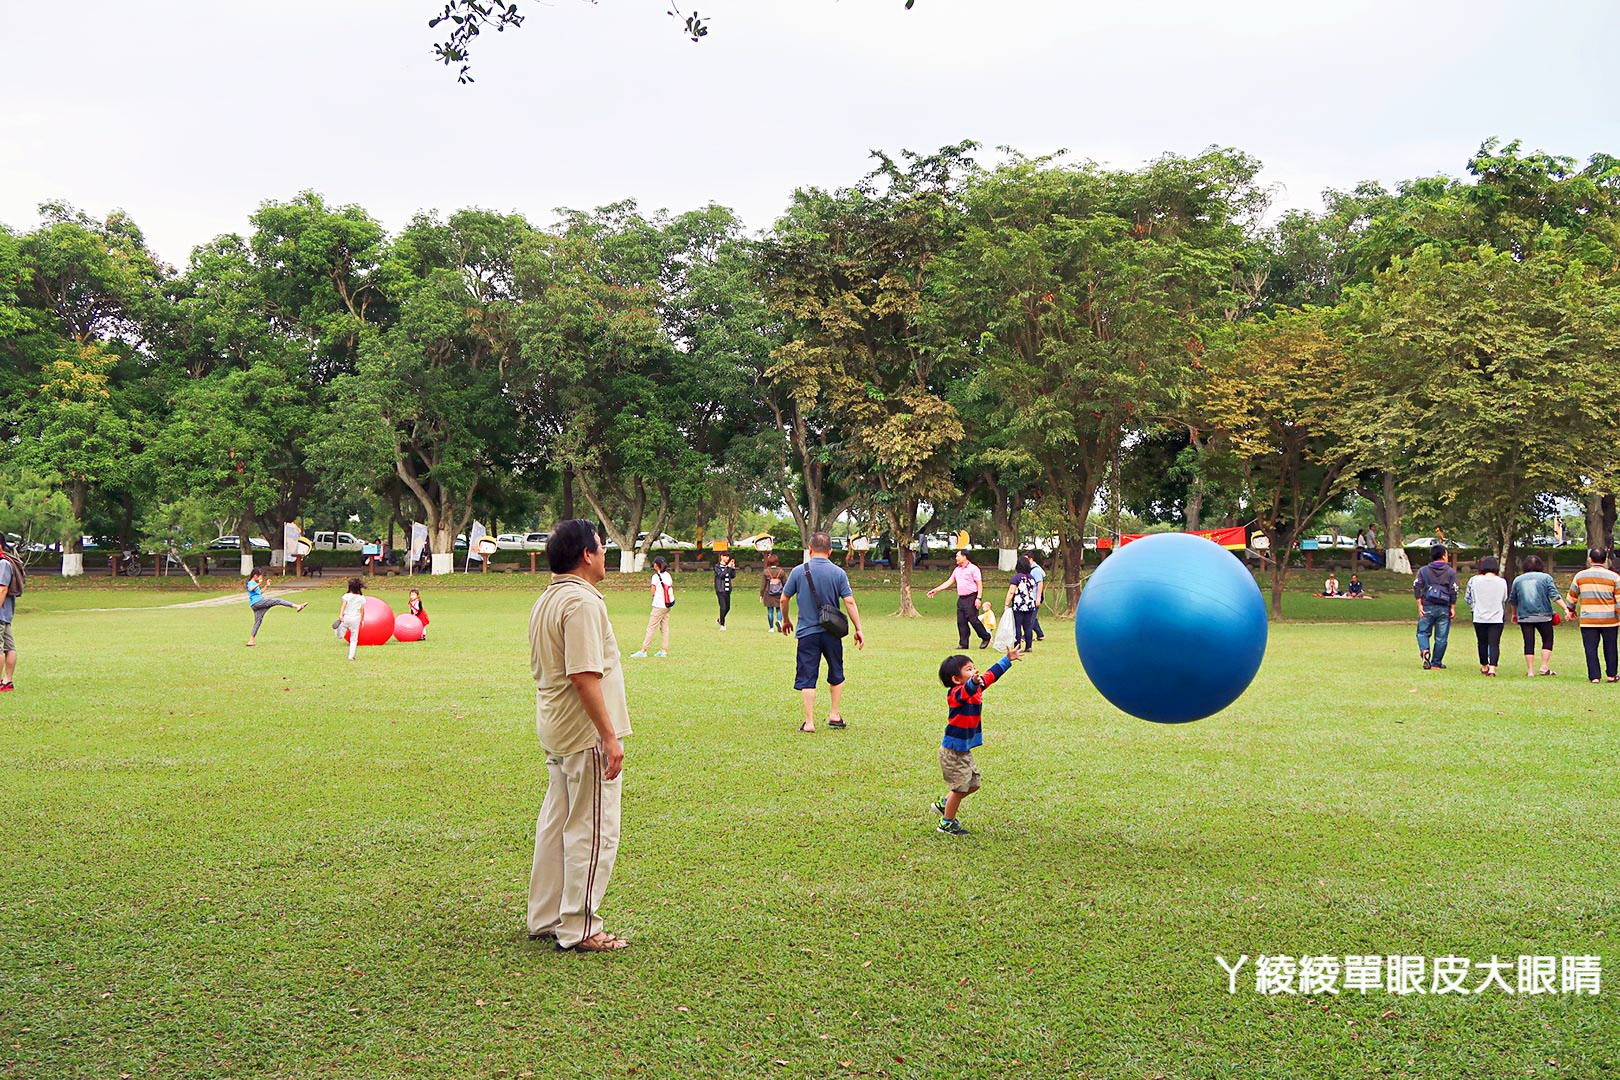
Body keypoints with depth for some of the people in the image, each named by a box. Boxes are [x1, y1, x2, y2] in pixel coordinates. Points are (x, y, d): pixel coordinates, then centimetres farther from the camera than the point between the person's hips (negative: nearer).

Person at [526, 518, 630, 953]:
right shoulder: (582, 601, -18)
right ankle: (579, 929, 5)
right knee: (593, 833, -1)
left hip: (554, 733, 10)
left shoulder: (544, 602, 13)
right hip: (586, 735, -10)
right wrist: (609, 736, -23)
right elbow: (584, 676, -24)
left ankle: (544, 918, 25)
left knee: (555, 826, 16)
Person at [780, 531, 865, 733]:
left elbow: (784, 599, 5)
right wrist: (858, 629, 0)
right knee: (836, 675, 20)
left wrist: (785, 620, 23)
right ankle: (835, 715, 23)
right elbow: (849, 602, -6)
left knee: (806, 678, 4)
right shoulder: (838, 573, -3)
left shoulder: (799, 571, -2)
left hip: (807, 632, -1)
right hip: (831, 631, 1)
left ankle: (809, 722, 1)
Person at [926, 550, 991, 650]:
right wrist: (935, 590, 14)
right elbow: (948, 582, 19)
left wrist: (978, 598, -18)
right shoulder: (957, 570, 16)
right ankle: (963, 644, 7)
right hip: (961, 598, 7)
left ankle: (986, 637, 9)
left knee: (973, 619, -9)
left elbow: (979, 584, -9)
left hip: (971, 598, -7)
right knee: (961, 621, 3)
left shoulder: (973, 569, -6)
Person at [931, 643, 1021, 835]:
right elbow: (966, 691, -47)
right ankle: (947, 823, 16)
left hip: (964, 750, 9)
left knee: (973, 783, 16)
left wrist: (1008, 659, 26)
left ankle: (943, 803, 32)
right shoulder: (955, 694, -23)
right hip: (953, 750, -9)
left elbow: (991, 674, 18)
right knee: (960, 786, 0)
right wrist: (974, 681, -68)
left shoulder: (977, 689, 3)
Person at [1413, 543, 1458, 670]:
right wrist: (1453, 608, 1)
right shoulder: (1451, 572, 2)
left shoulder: (1423, 571, 7)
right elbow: (1453, 591, -3)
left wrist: (1420, 605, -1)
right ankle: (1436, 662, 10)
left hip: (1427, 607, 1)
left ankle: (1424, 651, -18)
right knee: (1441, 637, 6)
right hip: (1444, 608, -1)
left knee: (1423, 632, 10)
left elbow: (1416, 587, -1)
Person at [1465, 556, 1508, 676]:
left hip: (1479, 618, 1)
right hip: (1496, 618, 0)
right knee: (1494, 644, -1)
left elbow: (1468, 598, 4)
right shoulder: (1502, 582, -4)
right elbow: (1504, 599, 11)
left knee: (1482, 643, 14)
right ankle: (1492, 668, -14)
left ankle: (1484, 667, 28)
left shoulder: (1474, 580, -7)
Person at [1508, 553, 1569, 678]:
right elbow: (1555, 595, -8)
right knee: (1547, 640, 11)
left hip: (1524, 616, 2)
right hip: (1543, 615, -2)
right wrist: (1566, 608, -8)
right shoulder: (1546, 577, 2)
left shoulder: (1518, 580, 10)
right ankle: (1545, 666, 3)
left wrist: (1514, 614, 29)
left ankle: (1530, 671, 2)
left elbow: (1513, 600, 16)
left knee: (1529, 643, 3)